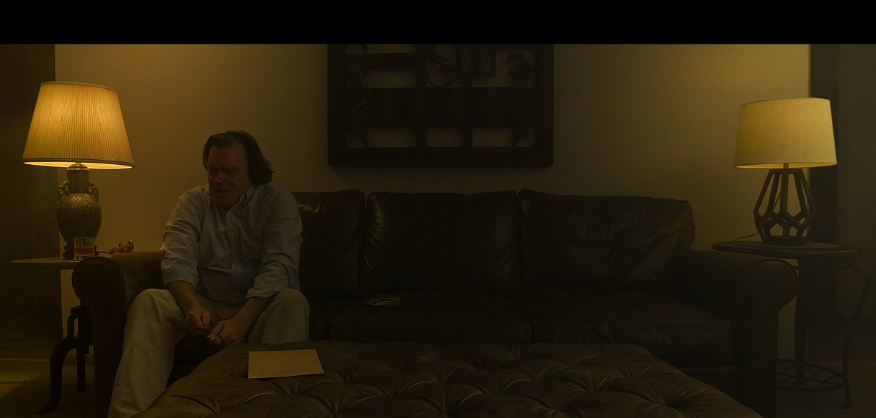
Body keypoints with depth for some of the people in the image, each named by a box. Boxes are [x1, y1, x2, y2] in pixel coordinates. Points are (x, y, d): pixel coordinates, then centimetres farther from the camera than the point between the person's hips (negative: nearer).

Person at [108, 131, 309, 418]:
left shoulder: (279, 203, -2)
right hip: (205, 305, 3)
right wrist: (192, 306, -30)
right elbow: (177, 260, -8)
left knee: (293, 301, -33)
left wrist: (241, 320, -32)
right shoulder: (192, 203, 8)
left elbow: (278, 267, -16)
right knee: (148, 302, -22)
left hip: (258, 307, -2)